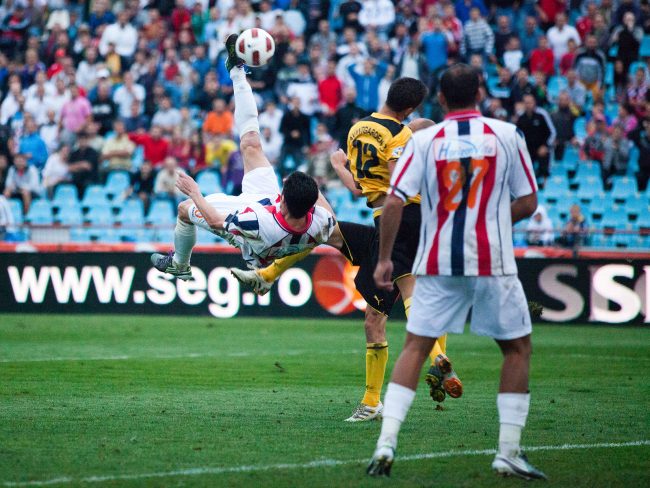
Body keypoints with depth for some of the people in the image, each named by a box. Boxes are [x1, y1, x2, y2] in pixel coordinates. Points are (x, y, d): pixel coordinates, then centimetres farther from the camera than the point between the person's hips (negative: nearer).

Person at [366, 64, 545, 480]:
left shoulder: (424, 141, 0)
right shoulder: (507, 135, -1)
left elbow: (394, 202, -6)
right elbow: (527, 203, 3)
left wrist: (384, 259, 2)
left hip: (437, 264, 1)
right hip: (493, 262, -1)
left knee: (415, 348, 9)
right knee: (518, 348, 14)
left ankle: (386, 443, -4)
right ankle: (509, 453, 10)